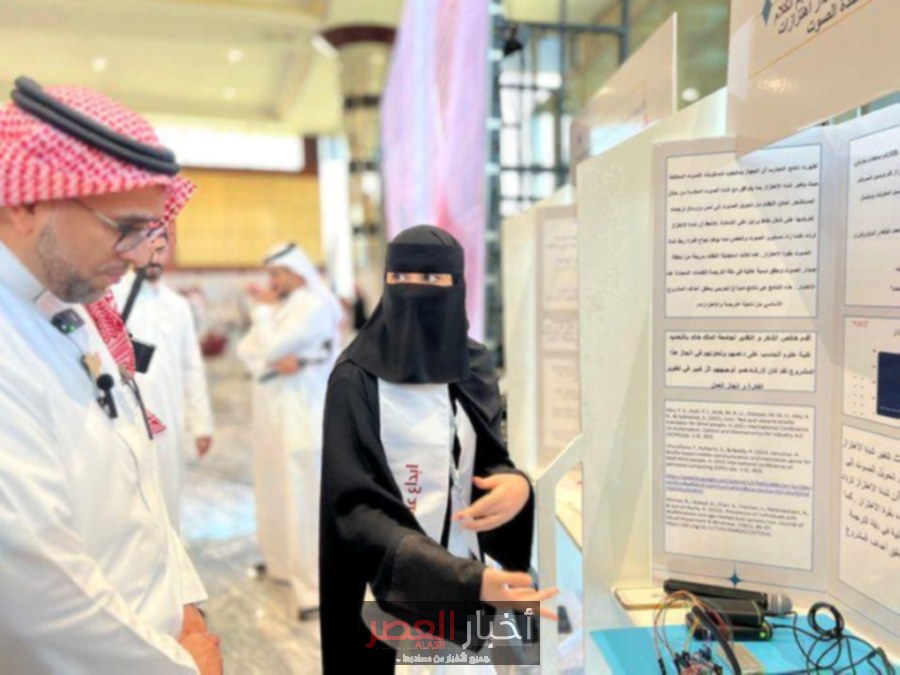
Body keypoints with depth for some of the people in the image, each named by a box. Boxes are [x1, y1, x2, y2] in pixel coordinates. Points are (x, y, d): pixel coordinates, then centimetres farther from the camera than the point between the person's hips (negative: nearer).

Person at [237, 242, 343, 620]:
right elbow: (247, 349, 4)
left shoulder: (315, 306, -13)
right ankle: (282, 560, 36)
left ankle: (316, 584, 1)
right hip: (273, 413, 9)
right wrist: (274, 362, -15)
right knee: (275, 490, 18)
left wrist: (262, 310, -5)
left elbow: (271, 347, -19)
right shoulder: (279, 306, 13)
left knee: (303, 496, -7)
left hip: (302, 415, -9)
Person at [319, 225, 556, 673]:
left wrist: (517, 485, -18)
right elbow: (355, 505, -19)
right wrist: (467, 580, -31)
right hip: (392, 589, -4)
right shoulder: (356, 379, -14)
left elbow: (489, 461, 7)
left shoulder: (474, 370, 0)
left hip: (467, 574, 4)